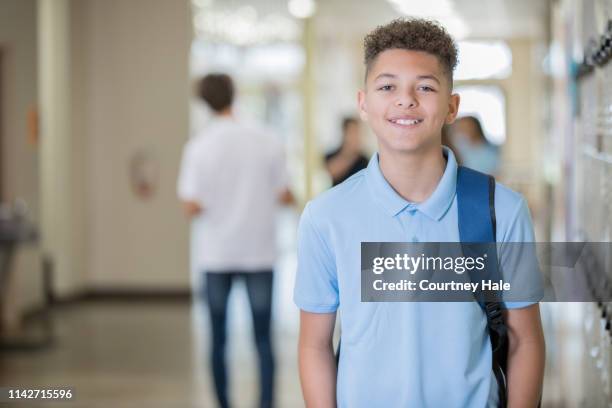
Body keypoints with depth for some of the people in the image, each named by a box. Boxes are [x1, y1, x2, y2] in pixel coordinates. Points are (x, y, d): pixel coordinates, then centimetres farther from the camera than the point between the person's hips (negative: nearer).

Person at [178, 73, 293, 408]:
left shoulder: (198, 148, -7)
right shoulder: (267, 142, -5)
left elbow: (192, 208, -10)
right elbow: (285, 197, -1)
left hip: (217, 255, 0)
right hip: (258, 254, 0)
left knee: (219, 339, 11)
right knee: (262, 337, 5)